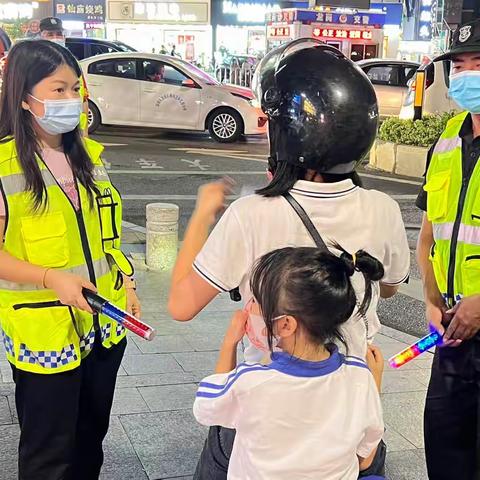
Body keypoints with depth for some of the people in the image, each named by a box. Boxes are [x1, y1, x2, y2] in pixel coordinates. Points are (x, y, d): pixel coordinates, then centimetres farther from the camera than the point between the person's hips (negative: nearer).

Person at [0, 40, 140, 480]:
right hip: (44, 332, -6)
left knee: (92, 435, 20)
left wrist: (125, 282, 9)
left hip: (104, 323, 6)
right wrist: (51, 278, -26)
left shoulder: (87, 155, 6)